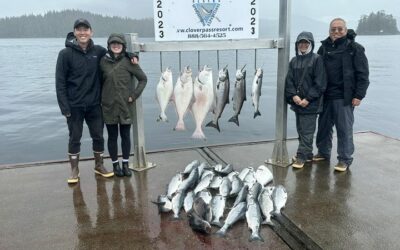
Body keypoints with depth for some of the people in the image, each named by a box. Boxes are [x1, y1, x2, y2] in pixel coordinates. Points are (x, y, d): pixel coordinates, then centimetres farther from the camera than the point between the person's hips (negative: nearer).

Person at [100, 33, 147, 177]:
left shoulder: (128, 62, -4)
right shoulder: (103, 61, 2)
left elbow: (143, 79, 0)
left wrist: (134, 95, -6)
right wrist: (100, 98, 1)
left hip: (125, 106, -1)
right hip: (109, 106, 1)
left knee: (125, 136, 8)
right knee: (112, 136, 8)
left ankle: (125, 164, 22)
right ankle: (115, 164, 22)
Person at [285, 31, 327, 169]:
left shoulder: (317, 59, -5)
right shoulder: (294, 61, 10)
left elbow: (320, 83, -10)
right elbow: (289, 80, 6)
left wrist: (308, 99, -14)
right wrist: (294, 96, -9)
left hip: (310, 103, -6)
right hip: (297, 102, 6)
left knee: (307, 131, -2)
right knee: (300, 130, 13)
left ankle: (302, 156, 5)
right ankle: (307, 154, 25)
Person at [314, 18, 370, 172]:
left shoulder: (354, 48, -2)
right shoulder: (324, 47, 12)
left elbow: (363, 74, -5)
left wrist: (359, 95, -11)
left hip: (344, 97, -5)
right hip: (326, 96, 5)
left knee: (344, 129, 0)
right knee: (324, 126, 13)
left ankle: (345, 159, 12)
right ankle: (323, 153, 30)